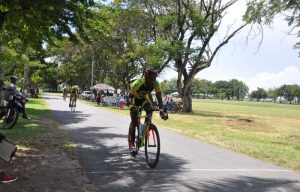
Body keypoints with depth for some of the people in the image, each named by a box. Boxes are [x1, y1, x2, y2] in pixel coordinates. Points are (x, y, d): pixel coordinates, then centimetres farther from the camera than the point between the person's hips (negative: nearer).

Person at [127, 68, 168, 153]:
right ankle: (131, 143, -5)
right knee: (134, 120, -14)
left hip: (144, 98, 3)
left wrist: (162, 111, -35)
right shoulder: (137, 83, -37)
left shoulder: (156, 83, -26)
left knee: (150, 110, -27)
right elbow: (130, 97, -30)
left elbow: (159, 98, -24)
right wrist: (132, 107, -43)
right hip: (135, 99, -3)